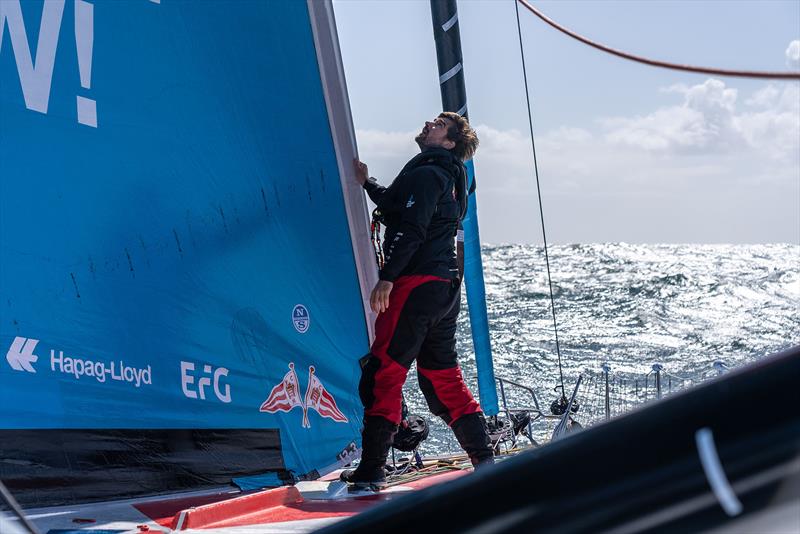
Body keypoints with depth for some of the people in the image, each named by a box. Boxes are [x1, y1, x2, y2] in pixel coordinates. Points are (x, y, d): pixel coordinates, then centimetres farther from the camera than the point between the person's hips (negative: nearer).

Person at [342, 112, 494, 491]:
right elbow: (398, 211, 33)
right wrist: (368, 185, 30)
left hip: (417, 284, -10)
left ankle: (371, 472, -6)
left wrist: (386, 277, -20)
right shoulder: (448, 177, 22)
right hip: (445, 287, 10)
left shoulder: (426, 174, -8)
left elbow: (411, 229, -19)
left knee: (381, 374, -7)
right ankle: (485, 461, 13)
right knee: (443, 377, 14)